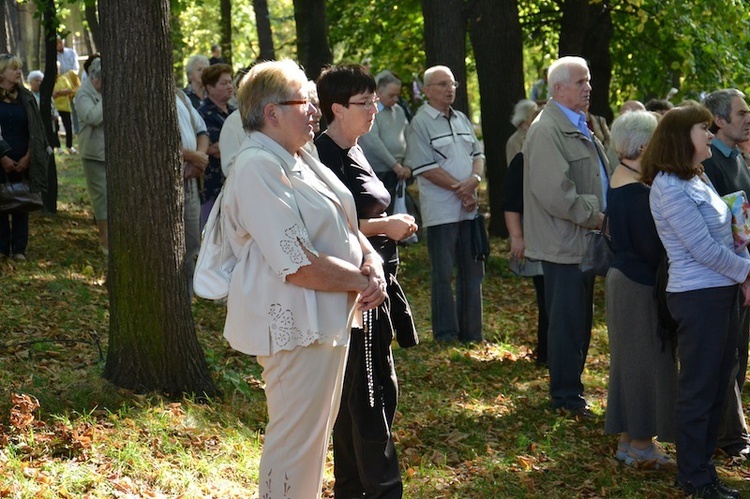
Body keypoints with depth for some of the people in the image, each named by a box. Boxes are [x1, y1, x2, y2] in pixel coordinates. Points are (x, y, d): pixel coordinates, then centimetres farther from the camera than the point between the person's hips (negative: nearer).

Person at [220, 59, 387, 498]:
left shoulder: (301, 160, 12)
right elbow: (300, 265, -26)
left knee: (317, 434, 20)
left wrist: (373, 264, -6)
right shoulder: (258, 169, -20)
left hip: (329, 319, 10)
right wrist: (362, 281, -14)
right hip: (295, 324, -10)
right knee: (294, 444, -2)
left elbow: (346, 226, 15)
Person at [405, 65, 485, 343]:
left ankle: (471, 332, 18)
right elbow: (426, 168, -13)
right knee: (443, 275, -1)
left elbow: (477, 154, 15)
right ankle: (446, 334, 5)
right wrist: (461, 190, -12)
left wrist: (474, 179, -8)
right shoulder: (420, 123, -7)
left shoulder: (462, 120, 16)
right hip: (441, 211, -7)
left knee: (472, 272, 10)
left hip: (468, 208, 7)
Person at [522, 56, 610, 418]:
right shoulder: (547, 131, -17)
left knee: (580, 319, 16)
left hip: (584, 239, 10)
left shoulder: (580, 127, 15)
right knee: (567, 321, -3)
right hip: (564, 242, -10)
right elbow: (554, 194, -23)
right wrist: (598, 218, -17)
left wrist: (603, 216, 9)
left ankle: (570, 387, 26)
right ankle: (566, 396, 5)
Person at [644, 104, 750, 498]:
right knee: (698, 389, 1)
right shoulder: (670, 188, -17)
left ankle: (703, 467, 26)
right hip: (698, 297, -9)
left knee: (717, 385, 15)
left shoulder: (698, 179, 12)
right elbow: (705, 249, -19)